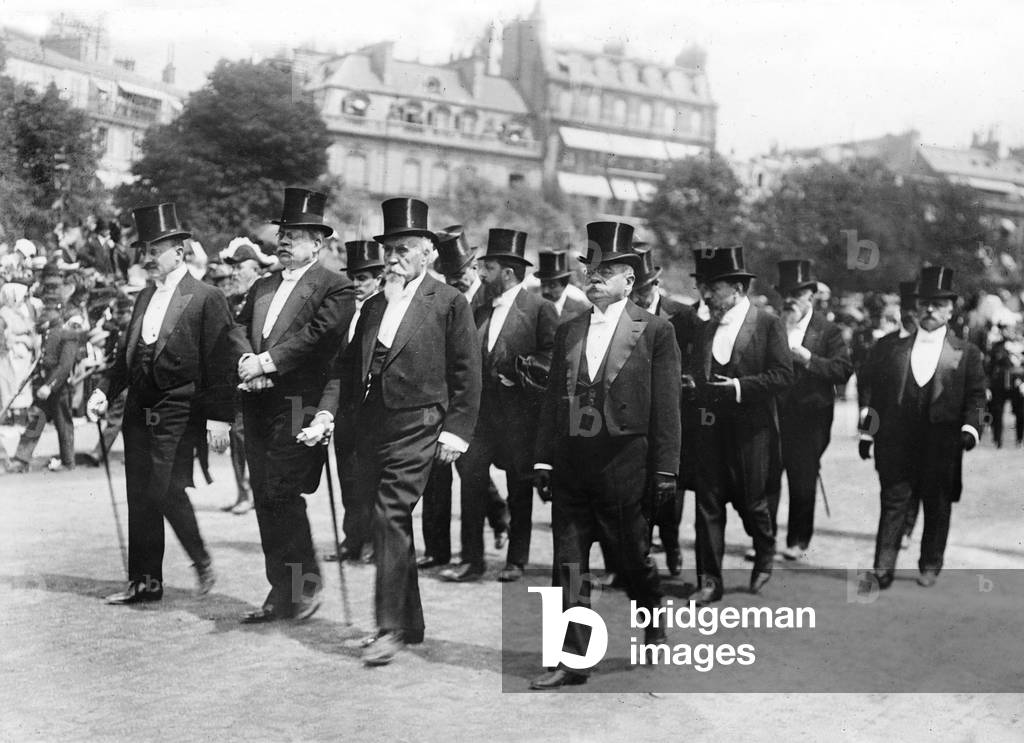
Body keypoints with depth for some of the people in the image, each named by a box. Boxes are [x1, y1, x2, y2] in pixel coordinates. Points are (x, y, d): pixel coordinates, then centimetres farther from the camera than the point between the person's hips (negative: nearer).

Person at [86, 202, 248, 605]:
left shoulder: (206, 299, -7)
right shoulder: (144, 298, 15)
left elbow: (222, 363, -11)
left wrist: (219, 416, -16)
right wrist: (104, 390, 6)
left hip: (179, 414, -7)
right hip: (139, 411, 7)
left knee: (166, 490, -14)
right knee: (139, 496, 8)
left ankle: (201, 559, 10)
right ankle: (145, 581, 17)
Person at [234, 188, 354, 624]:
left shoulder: (335, 288, -2)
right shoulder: (262, 288, 20)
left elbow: (315, 335, -15)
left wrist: (266, 362, -18)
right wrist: (245, 364, -7)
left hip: (298, 407, -7)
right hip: (258, 407, 7)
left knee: (281, 495, -12)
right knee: (265, 501, 7)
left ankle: (304, 588, 2)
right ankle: (282, 594, 15)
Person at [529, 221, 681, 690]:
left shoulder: (655, 331, -1)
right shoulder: (568, 332, 11)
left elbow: (665, 406, -4)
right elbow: (553, 400, 12)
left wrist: (665, 470, -8)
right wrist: (543, 460, 6)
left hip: (623, 467, -4)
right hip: (569, 467, 4)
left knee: (632, 560, 9)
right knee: (569, 567, 3)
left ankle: (654, 628, 36)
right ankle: (572, 660, 8)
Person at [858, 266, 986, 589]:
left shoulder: (966, 353, 6)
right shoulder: (892, 350, 10)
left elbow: (975, 397, 3)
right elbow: (877, 394, 13)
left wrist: (970, 428, -13)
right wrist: (867, 432, 10)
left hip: (942, 447, 0)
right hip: (896, 443, 1)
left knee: (937, 508, 7)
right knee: (893, 502, -2)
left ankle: (929, 567, 19)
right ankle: (883, 568, -3)